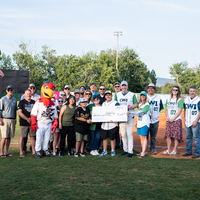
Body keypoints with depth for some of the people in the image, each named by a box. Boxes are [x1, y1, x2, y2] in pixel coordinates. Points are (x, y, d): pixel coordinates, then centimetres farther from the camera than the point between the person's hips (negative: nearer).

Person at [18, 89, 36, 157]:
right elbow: (20, 112, -7)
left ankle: (33, 151, 16)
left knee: (33, 137, 7)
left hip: (32, 123, 4)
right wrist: (27, 119, -13)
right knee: (22, 137, -1)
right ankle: (21, 152, 5)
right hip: (23, 123, -4)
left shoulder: (34, 102, 12)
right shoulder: (22, 102, 0)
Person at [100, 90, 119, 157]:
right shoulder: (103, 104, 17)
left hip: (112, 124, -5)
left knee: (112, 138, 2)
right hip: (104, 124, 5)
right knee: (104, 138, 7)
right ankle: (104, 151, 17)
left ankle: (113, 151, 14)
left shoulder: (115, 103, -3)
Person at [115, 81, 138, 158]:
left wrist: (131, 107, -17)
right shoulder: (118, 95, 12)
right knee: (123, 134, 9)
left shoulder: (132, 94, 0)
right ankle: (125, 150, 19)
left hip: (129, 117, -4)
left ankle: (130, 151, -5)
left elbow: (136, 104, 1)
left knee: (129, 134, -8)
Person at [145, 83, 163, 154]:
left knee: (153, 136, 6)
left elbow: (160, 108, 16)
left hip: (155, 120, 1)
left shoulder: (158, 98, 8)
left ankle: (153, 149, 17)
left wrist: (154, 113, 6)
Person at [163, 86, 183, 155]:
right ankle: (168, 150, 12)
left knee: (176, 135, -4)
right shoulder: (168, 100, 15)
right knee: (168, 135, 4)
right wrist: (168, 117, -2)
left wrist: (173, 119, -13)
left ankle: (175, 150, 3)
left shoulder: (179, 100, -3)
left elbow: (179, 111, -10)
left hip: (177, 120, -5)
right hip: (169, 120, 5)